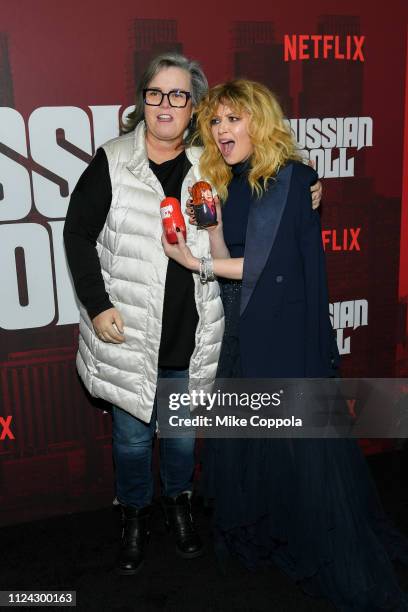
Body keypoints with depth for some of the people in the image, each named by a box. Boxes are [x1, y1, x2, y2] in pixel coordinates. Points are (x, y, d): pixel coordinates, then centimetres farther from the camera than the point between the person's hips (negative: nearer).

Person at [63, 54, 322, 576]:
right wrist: (97, 305, -12)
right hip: (128, 336, -2)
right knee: (132, 436, 13)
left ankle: (178, 506, 46)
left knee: (183, 432, 19)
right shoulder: (112, 163, -5)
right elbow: (78, 233, -4)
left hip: (191, 337, 2)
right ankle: (135, 519, 39)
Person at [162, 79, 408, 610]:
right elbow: (227, 260, 6)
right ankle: (257, 535, 38)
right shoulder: (227, 185, 10)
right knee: (240, 439, 14)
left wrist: (195, 263, -10)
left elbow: (265, 264, -15)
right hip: (241, 333, 7)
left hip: (288, 333, -7)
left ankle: (344, 569, 21)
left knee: (302, 442, 1)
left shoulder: (292, 179, -11)